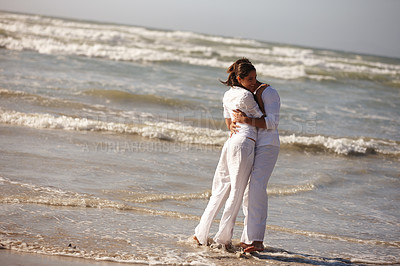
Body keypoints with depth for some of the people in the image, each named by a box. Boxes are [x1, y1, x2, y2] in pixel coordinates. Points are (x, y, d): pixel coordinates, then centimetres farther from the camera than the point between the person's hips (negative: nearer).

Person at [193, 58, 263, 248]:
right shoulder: (245, 95, -7)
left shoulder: (228, 95, 18)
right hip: (244, 142, -8)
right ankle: (223, 238, -2)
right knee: (236, 192, -3)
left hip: (230, 142, 8)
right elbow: (261, 118, 3)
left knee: (221, 191, 12)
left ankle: (201, 234, 11)